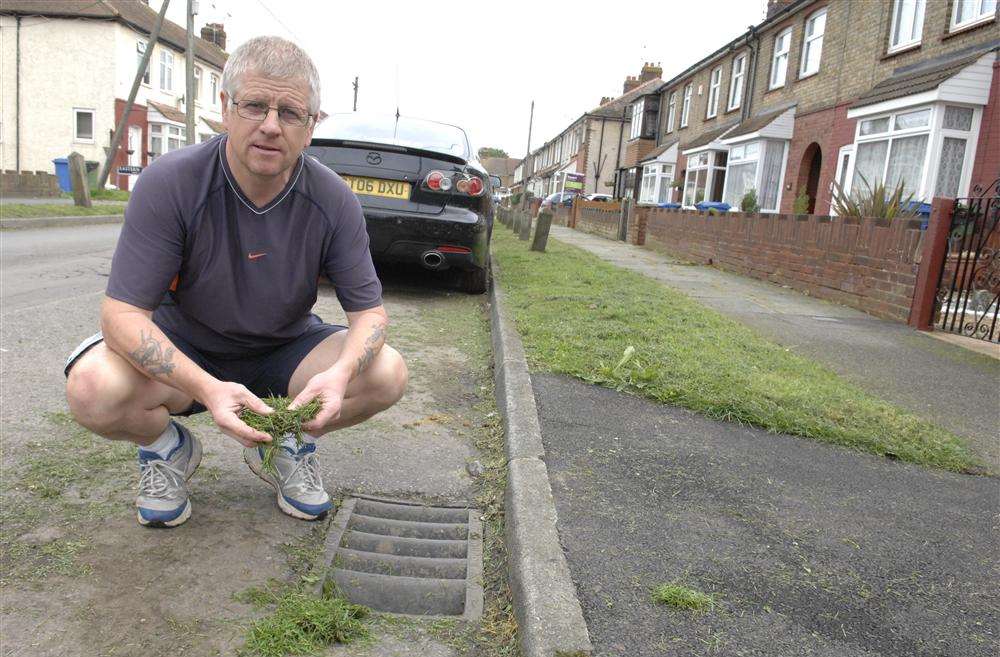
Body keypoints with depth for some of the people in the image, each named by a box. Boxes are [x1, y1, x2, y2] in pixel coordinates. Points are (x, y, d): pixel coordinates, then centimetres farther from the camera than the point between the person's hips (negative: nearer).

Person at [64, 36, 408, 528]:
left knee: (387, 373, -23)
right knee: (93, 389, -31)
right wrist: (208, 388, -41)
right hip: (184, 349, -1)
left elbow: (368, 309, -12)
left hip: (285, 349, 2)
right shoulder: (169, 183, -21)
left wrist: (340, 373, -36)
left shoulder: (334, 201, -15)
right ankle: (168, 448, 6)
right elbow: (122, 312, -24)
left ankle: (289, 446, 8)